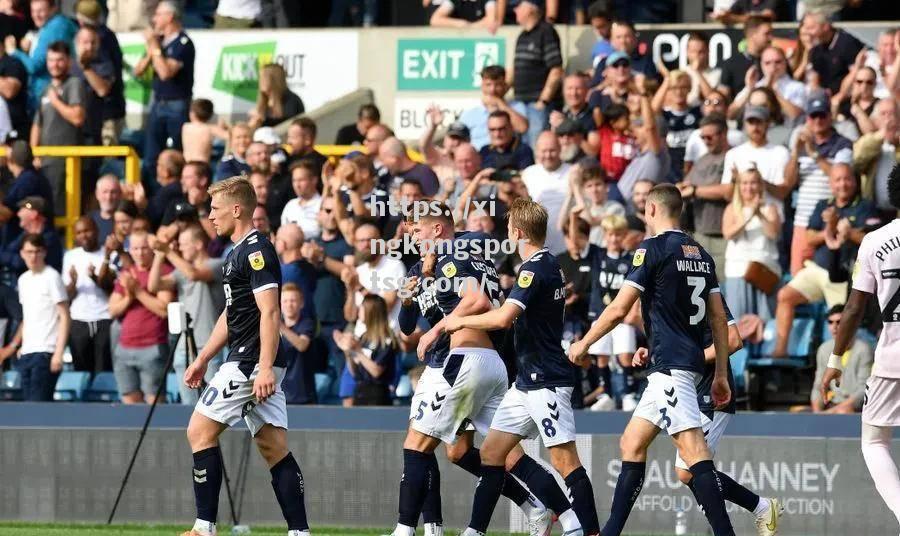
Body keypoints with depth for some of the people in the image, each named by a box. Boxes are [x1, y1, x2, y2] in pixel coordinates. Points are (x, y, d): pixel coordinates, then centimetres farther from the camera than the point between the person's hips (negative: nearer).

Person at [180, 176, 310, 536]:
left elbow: (270, 312, -20)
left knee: (200, 431, -7)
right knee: (274, 448, 5)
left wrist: (264, 368, -27)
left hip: (251, 363, -10)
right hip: (251, 363, 10)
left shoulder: (256, 250, -12)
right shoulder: (237, 253, 20)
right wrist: (202, 360, 30)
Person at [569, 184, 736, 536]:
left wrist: (583, 344, 5)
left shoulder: (653, 249, -8)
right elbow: (719, 318, 14)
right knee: (632, 444, 15)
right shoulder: (701, 255, 15)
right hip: (690, 361, 9)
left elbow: (618, 310, -9)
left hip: (670, 365, -9)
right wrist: (721, 374, 17)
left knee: (694, 453, -16)